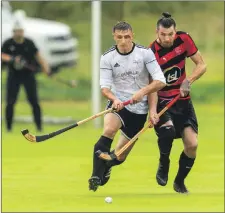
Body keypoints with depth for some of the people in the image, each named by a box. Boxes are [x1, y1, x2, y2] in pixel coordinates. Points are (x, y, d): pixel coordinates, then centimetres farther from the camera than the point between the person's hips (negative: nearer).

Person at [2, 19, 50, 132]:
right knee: (10, 102, -3)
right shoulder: (8, 43, -5)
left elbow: (38, 56, -6)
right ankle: (8, 127, 6)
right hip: (13, 75, 0)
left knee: (34, 101, -4)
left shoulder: (29, 43, -3)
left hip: (28, 74, 0)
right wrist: (11, 59, -35)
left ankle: (39, 127, 2)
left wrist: (45, 68, -20)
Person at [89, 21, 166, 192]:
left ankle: (106, 166, 42)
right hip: (118, 104, -1)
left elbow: (160, 81, -14)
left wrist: (142, 91, -30)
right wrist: (114, 99, -31)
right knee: (109, 129, -34)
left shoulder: (145, 53, -9)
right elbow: (105, 87, -9)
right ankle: (96, 176, -33)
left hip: (139, 109, 1)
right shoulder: (107, 57, -6)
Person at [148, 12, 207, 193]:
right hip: (163, 102, -3)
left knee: (192, 145, -8)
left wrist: (188, 81, -18)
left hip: (183, 101, 3)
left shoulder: (184, 39, -8)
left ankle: (180, 182, 17)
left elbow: (202, 65, -1)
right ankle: (163, 165, -3)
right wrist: (152, 111, -33)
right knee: (167, 129, -33)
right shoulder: (152, 53, -18)